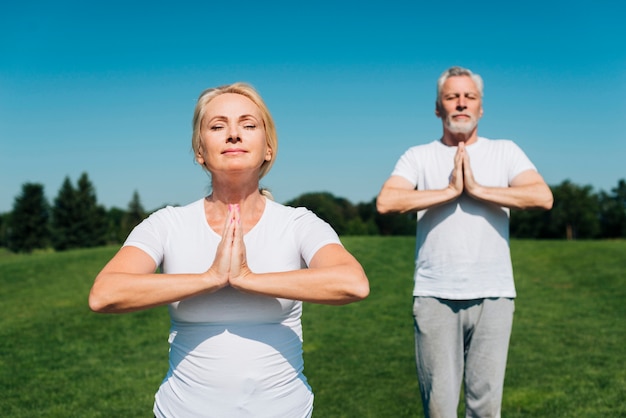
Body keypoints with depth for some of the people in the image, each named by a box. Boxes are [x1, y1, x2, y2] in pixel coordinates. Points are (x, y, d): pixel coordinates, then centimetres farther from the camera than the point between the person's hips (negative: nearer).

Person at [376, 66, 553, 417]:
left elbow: (543, 197, -7)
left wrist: (478, 188, -9)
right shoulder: (419, 157, 9)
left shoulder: (505, 152, 10)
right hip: (435, 296, 0)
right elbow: (386, 202, -10)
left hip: (492, 296, 1)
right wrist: (450, 191, -9)